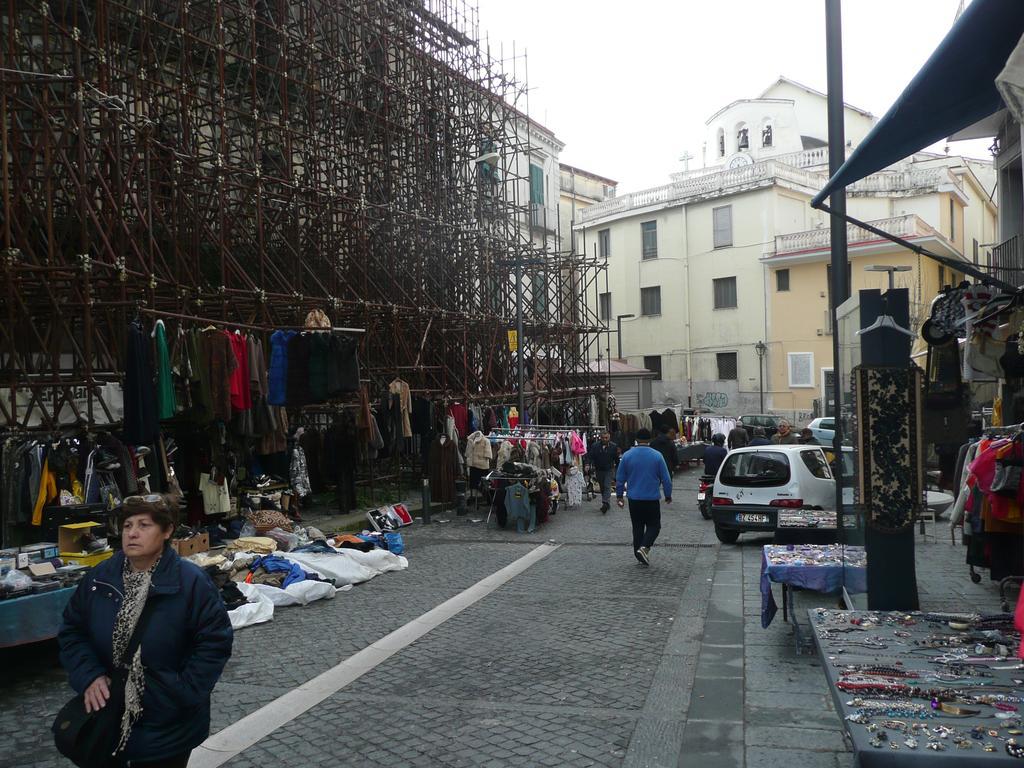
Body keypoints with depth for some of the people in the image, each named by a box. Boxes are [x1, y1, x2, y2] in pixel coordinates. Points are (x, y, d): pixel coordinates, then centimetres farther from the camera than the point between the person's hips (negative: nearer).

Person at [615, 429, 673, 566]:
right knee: (653, 526, 8)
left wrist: (619, 495, 14)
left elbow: (620, 478, 3)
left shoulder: (627, 456, -2)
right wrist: (668, 495, 12)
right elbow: (666, 478, -1)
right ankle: (644, 547, -14)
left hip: (634, 499, 2)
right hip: (652, 499, -2)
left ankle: (640, 555, 13)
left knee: (637, 527, 12)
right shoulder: (657, 456, -6)